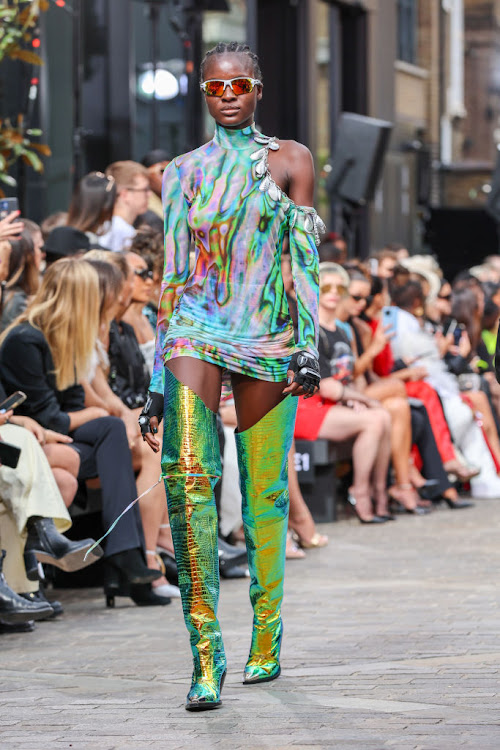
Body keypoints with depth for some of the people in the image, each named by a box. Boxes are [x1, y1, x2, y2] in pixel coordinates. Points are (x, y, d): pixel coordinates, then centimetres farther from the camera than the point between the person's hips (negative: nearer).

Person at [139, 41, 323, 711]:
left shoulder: (289, 160, 8)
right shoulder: (183, 173, 15)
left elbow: (305, 258, 0)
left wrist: (308, 345, -12)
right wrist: (157, 382, 14)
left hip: (266, 338, -1)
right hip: (196, 331, 1)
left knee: (264, 491, 1)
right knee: (187, 474, -19)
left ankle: (266, 640, 19)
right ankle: (206, 657, -23)